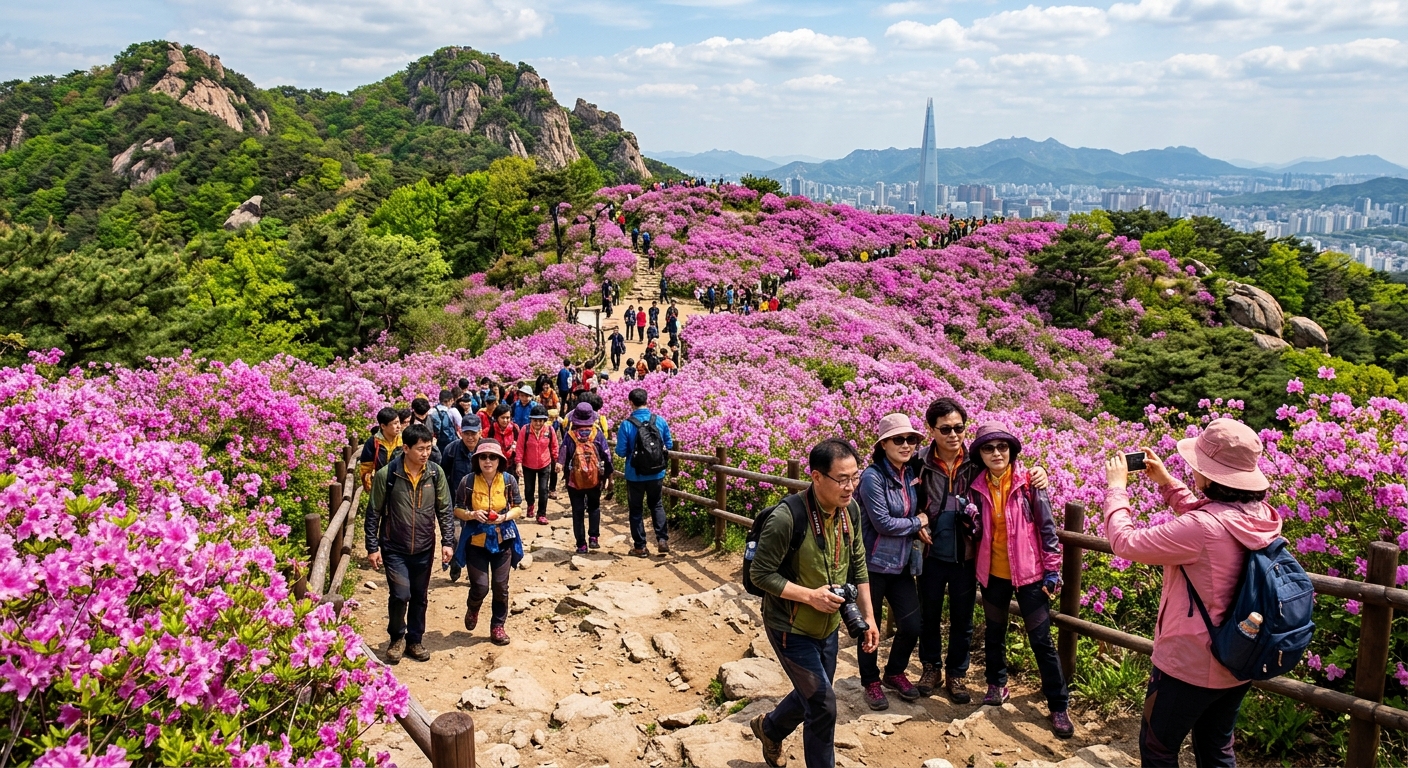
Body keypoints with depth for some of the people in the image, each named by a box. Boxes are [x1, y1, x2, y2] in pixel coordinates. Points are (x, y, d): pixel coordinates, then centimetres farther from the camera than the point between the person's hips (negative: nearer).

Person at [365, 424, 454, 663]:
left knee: (420, 598, 12)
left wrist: (447, 542, 0)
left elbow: (444, 510, 3)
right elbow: (374, 513, -5)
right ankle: (397, 638, 17)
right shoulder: (386, 475, -13)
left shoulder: (436, 473, -5)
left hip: (424, 549, 3)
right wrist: (372, 547, -5)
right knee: (400, 595, -10)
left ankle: (414, 640, 32)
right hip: (395, 549, -3)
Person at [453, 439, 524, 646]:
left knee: (500, 587, 6)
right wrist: (472, 514, -20)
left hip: (503, 540, 1)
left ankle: (497, 626, 24)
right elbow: (457, 510, 0)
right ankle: (472, 609, 33)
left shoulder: (509, 480, -7)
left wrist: (505, 517, -18)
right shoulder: (468, 482, -10)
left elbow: (518, 508, 1)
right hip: (476, 541, -1)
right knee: (480, 587, -2)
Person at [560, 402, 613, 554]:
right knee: (594, 507, 21)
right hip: (595, 478, 1)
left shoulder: (570, 435, -8)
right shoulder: (598, 433, -5)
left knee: (578, 512, 7)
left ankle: (581, 544, 7)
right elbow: (607, 456, -2)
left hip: (575, 479, -1)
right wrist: (607, 475, 9)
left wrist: (566, 473, 11)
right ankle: (594, 537, 9)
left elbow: (563, 457, -4)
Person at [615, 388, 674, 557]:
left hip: (635, 475, -2)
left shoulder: (626, 425, -15)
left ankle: (640, 546, 18)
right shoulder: (660, 421, -6)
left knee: (636, 509, 13)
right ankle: (662, 539, 8)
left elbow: (621, 452, -11)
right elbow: (669, 445, 5)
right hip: (657, 473, 2)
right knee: (656, 505, 21)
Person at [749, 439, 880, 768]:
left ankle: (769, 728, 52)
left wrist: (868, 617, 5)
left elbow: (858, 566, 5)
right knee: (823, 704, -3)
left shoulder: (850, 509, -8)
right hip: (790, 628, -7)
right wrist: (810, 595, -25)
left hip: (828, 626, 7)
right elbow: (761, 573, -21)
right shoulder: (787, 518, -29)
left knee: (812, 697, 24)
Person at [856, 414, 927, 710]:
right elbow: (883, 523, -20)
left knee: (912, 625, 7)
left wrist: (919, 527, -4)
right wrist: (917, 523, -7)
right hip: (873, 564, -6)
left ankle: (895, 673, 33)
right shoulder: (873, 477, -18)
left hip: (902, 564, 6)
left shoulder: (911, 472, 3)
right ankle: (871, 682, 30)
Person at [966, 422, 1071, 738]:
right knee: (994, 632, 18)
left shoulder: (1028, 482, -10)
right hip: (993, 573, 3)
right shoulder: (978, 487, -1)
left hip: (1029, 572, -3)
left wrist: (1052, 569, -7)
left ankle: (1058, 706, 11)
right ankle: (997, 684, 39)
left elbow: (1046, 527, -6)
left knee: (1041, 640, 1)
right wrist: (971, 518, -13)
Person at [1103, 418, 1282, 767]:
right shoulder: (1260, 517, -5)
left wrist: (1117, 487, -9)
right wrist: (1166, 482, 13)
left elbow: (1126, 542, -22)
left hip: (1189, 663, -8)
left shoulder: (1202, 528, -30)